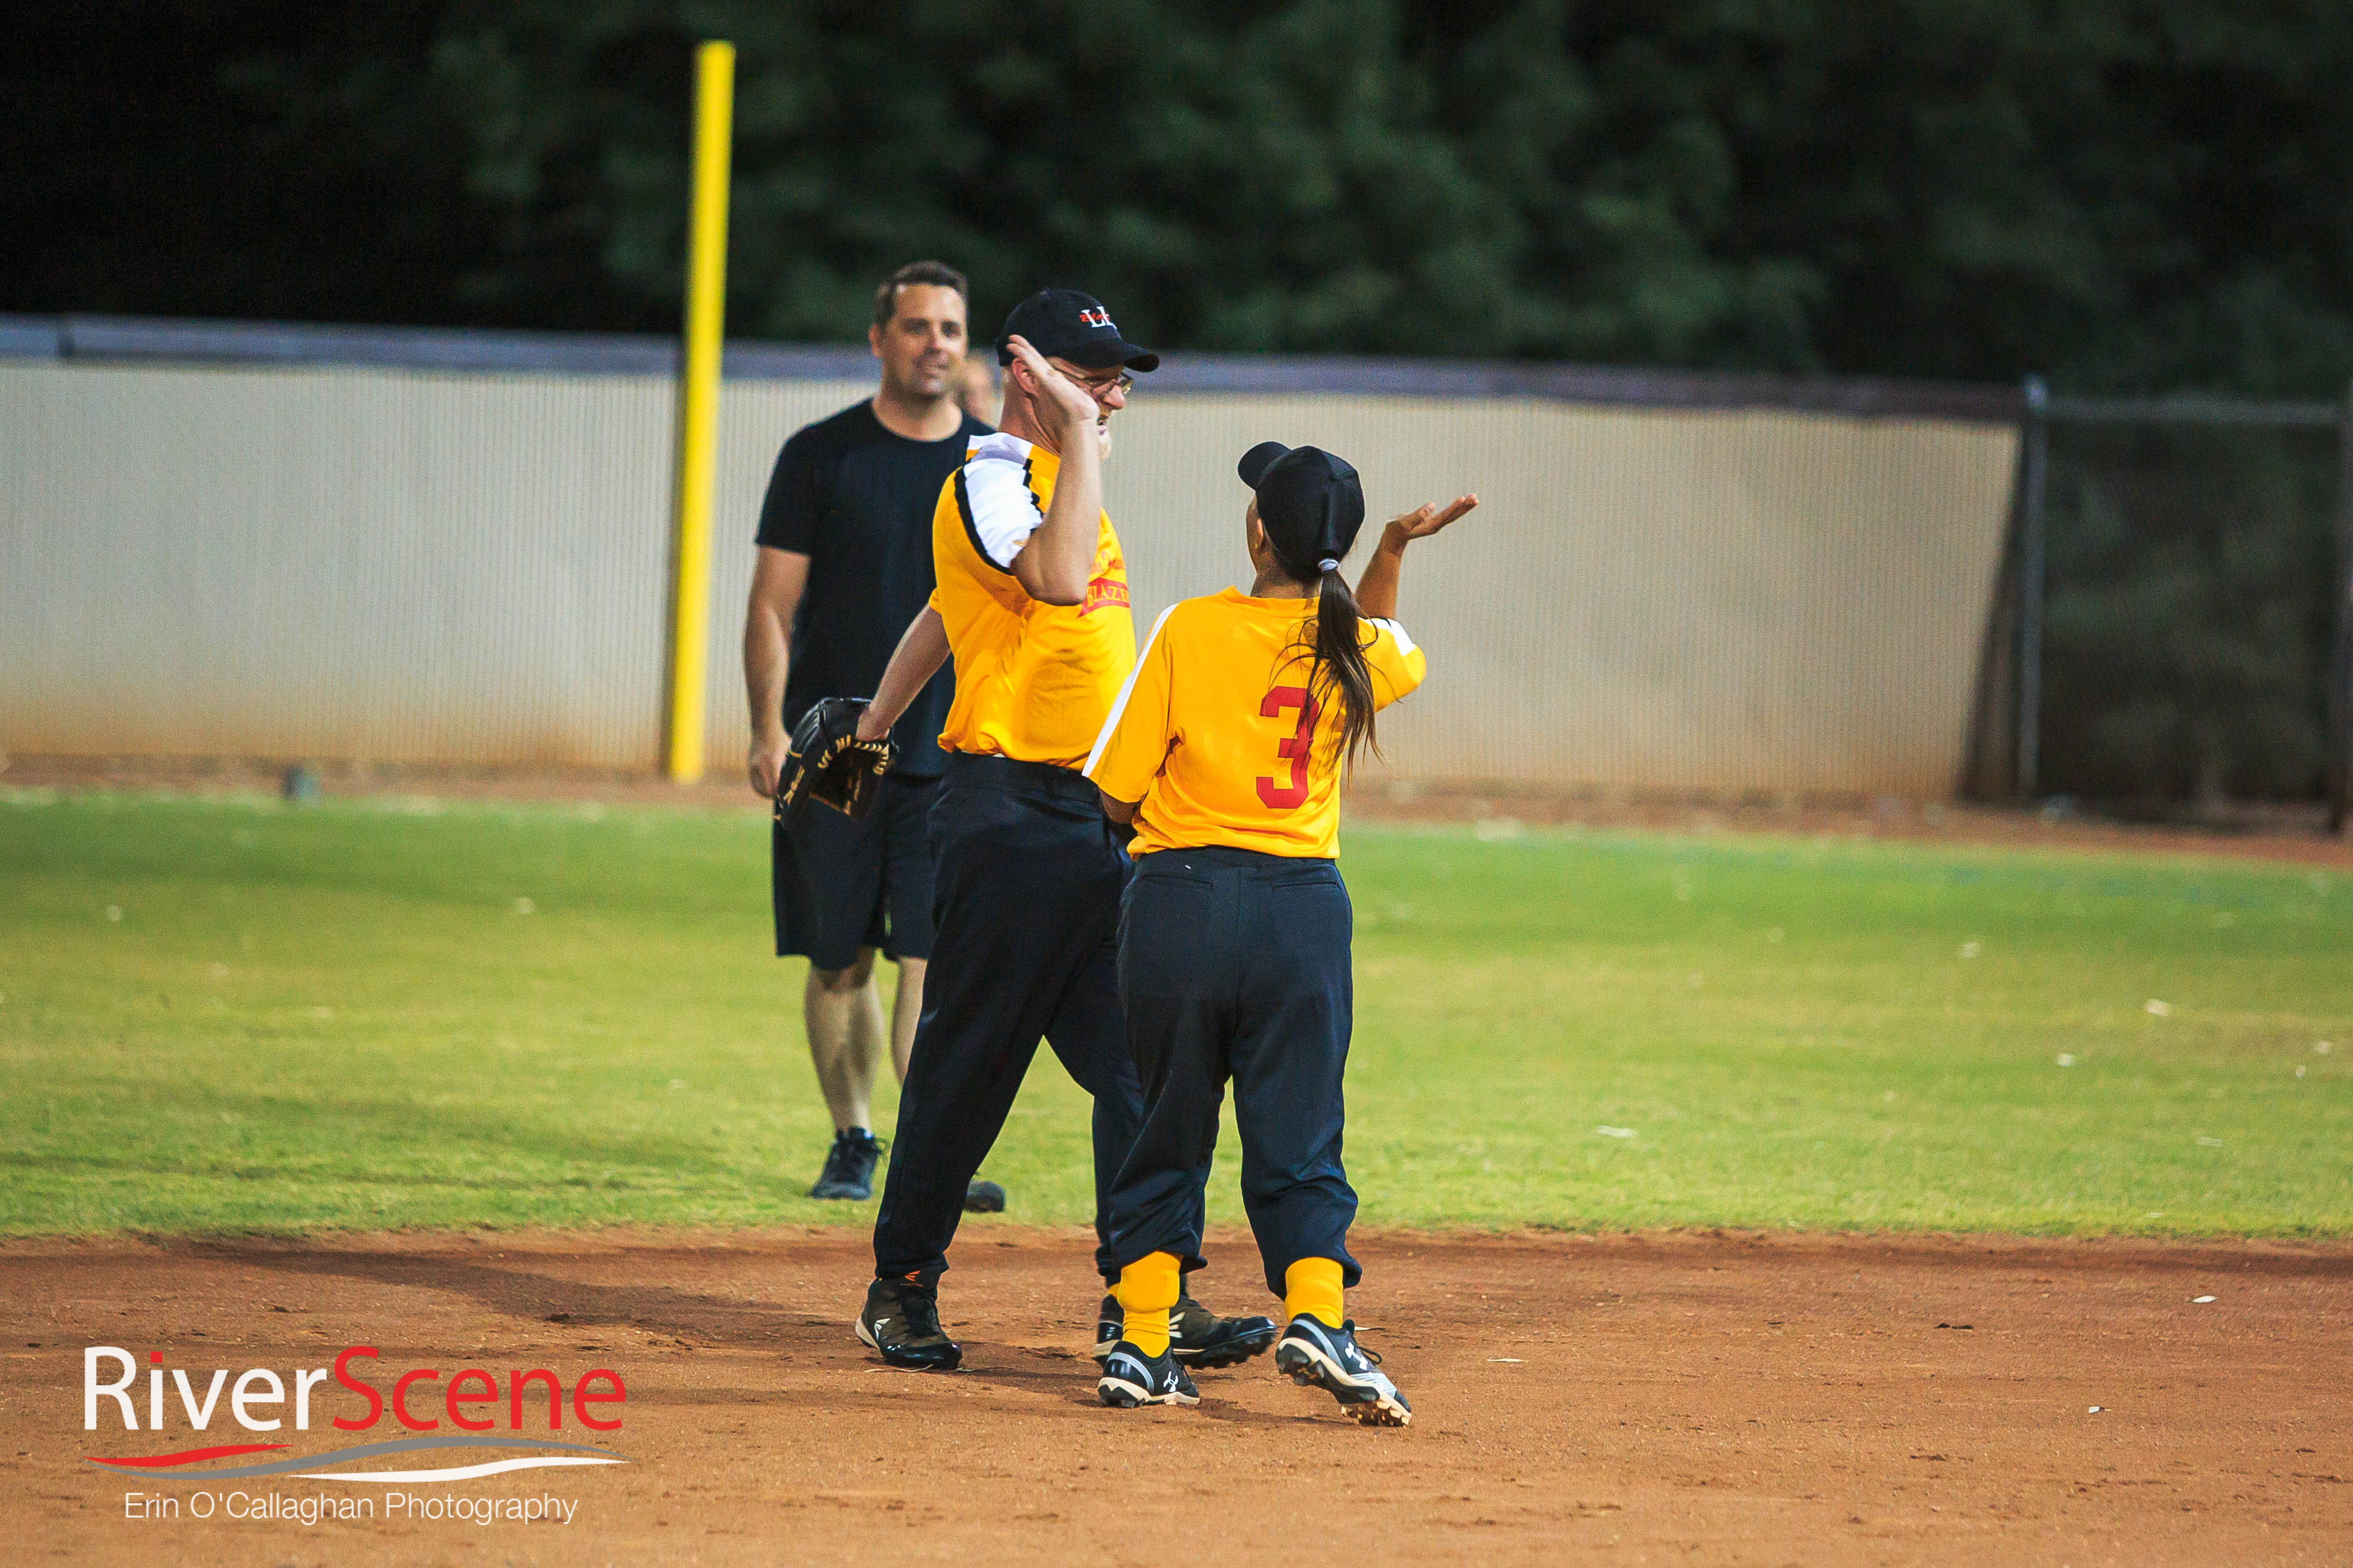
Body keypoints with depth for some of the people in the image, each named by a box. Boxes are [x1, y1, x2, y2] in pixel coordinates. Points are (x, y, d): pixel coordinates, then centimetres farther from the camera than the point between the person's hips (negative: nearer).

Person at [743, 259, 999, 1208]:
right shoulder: (821, 455, 1)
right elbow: (773, 605, 0)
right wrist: (770, 730, -10)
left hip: (952, 761, 0)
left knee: (934, 959, -11)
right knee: (839, 962, 5)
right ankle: (851, 1144, 19)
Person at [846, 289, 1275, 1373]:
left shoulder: (1059, 478, 19)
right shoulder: (990, 479, -10)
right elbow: (1058, 579, -31)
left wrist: (877, 725, 33)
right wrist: (1077, 431, -27)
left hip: (1099, 820, 8)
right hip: (1007, 809, -8)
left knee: (1139, 1061, 0)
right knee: (967, 1066, -1)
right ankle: (901, 1289, 11)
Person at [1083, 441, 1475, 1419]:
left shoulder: (1192, 631, -7)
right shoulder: (1357, 650, 2)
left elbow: (1118, 793, -3)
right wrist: (1390, 554, 22)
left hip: (1178, 898, -1)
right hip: (1304, 907, 1)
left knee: (1167, 1134, 10)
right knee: (1298, 1140, 4)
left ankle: (1141, 1346, 10)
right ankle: (1317, 1312, -16)